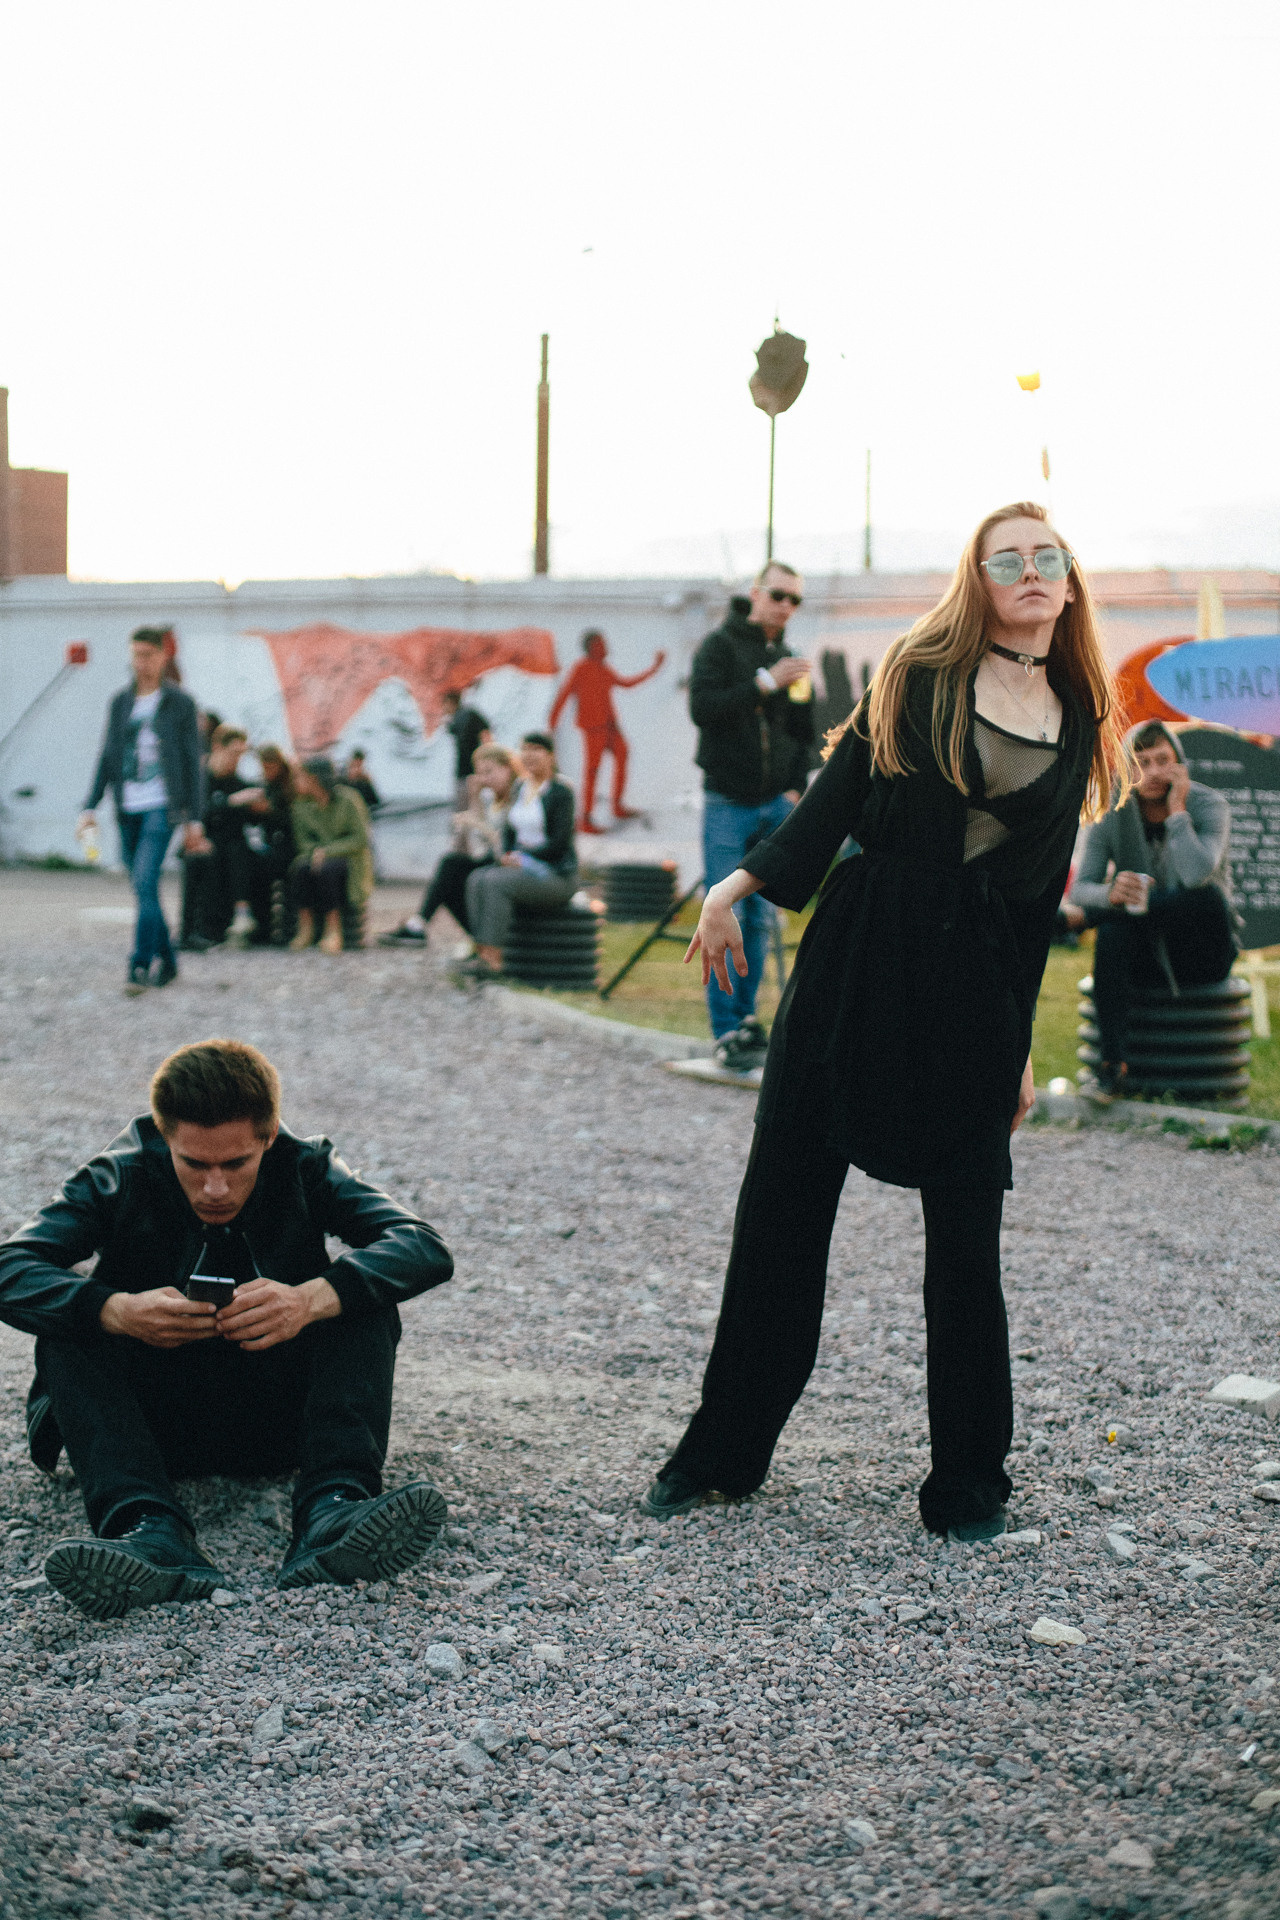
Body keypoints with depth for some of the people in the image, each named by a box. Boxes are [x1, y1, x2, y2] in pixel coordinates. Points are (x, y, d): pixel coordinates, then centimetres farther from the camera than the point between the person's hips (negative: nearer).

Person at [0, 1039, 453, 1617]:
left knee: (364, 1296, -21)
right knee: (67, 1324, -25)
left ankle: (331, 1513, -40)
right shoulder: (121, 1179, -9)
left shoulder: (304, 1170, -8)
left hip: (279, 1422, 0)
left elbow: (425, 1248, -21)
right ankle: (150, 1532, -46)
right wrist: (118, 1310, -40)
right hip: (157, 1427, 0)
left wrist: (311, 1299, -40)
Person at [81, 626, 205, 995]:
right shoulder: (120, 702, 11)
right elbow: (107, 757, 12)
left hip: (160, 806, -5)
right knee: (143, 888, 8)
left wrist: (193, 819, -3)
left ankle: (140, 965, -15)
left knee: (145, 881, -18)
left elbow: (192, 761, 1)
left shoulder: (179, 702, 0)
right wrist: (90, 807, 3)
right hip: (128, 809, 5)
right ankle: (166, 961, 20)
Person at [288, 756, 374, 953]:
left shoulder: (348, 800, -13)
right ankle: (305, 926, -23)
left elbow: (360, 839, -14)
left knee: (327, 869, -36)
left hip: (349, 856, -4)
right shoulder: (301, 805, 2)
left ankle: (334, 930, -27)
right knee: (299, 867, -29)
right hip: (319, 853, 4)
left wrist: (328, 851, -22)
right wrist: (315, 851, -17)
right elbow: (302, 841, 6)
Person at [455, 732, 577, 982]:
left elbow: (559, 843, -15)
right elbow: (509, 831, 17)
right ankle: (481, 952, -24)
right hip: (522, 867, 7)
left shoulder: (561, 793, -8)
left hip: (556, 875, -7)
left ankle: (492, 961, -33)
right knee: (477, 879, -19)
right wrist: (507, 854, -3)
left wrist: (522, 858, -15)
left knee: (495, 882, -29)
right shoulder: (521, 789, 15)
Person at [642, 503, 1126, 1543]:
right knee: (783, 1195, 3)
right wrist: (739, 884, -13)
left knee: (965, 1232, 2)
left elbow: (1042, 894, 11)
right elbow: (837, 796, 1)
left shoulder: (1077, 722, 10)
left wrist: (1020, 1045, 10)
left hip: (976, 982, 1)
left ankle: (969, 1481, 16)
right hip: (859, 949, -1)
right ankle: (725, 1448, 16)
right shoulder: (920, 674, 5)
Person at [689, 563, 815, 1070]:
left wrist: (795, 786, 0)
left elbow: (802, 736, 18)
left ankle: (746, 1017, 15)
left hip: (774, 805, 5)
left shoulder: (787, 658, 14)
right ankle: (727, 1033, -7)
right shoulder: (721, 645, -3)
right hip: (728, 804, -5)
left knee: (760, 920, 7)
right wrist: (765, 683, -22)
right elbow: (702, 707, -19)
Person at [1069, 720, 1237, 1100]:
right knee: (1112, 933, -32)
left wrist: (1177, 811, -23)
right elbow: (1079, 889, -10)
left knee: (1208, 896, -33)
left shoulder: (1209, 806, -11)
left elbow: (1197, 877, -30)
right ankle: (1113, 1063, -35)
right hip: (1145, 956, 2)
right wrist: (1110, 893, -33)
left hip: (1201, 954, -2)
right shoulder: (1112, 815, -2)